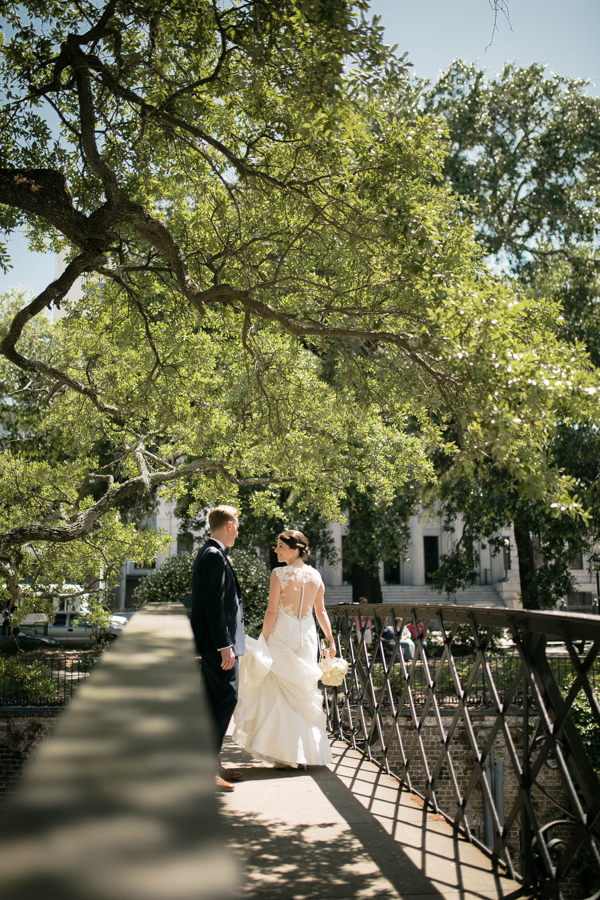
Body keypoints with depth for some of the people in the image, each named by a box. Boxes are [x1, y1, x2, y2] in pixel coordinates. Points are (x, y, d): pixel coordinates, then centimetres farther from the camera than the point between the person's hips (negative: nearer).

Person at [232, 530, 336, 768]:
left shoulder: (279, 574, -11)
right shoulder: (315, 575, 4)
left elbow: (271, 611, -13)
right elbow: (321, 612, 8)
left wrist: (263, 640, -6)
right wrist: (331, 641, 16)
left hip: (282, 635, -5)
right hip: (307, 635, 5)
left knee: (281, 692, 4)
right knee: (305, 692, 14)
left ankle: (288, 755, 5)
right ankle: (308, 753, 22)